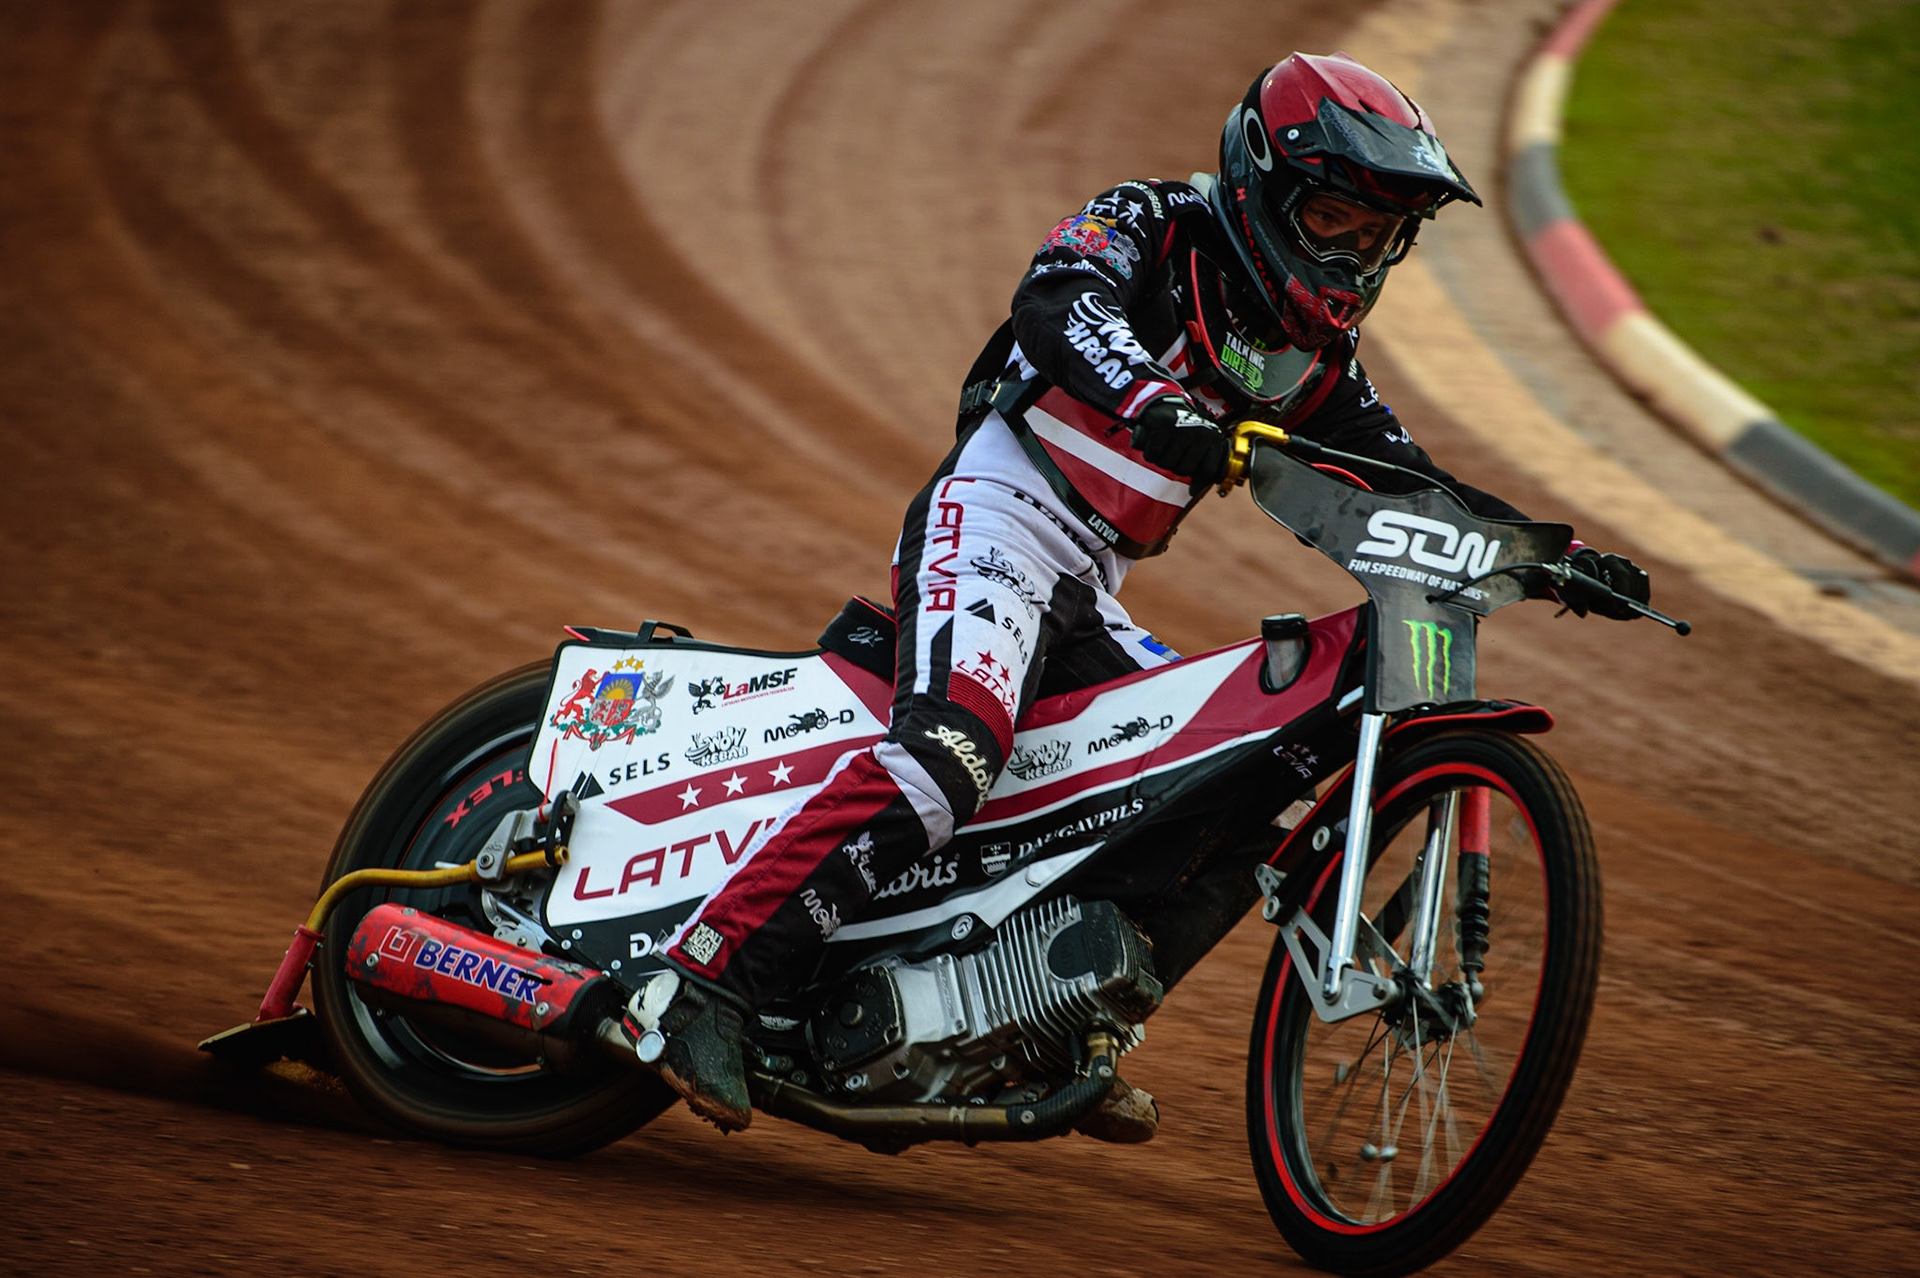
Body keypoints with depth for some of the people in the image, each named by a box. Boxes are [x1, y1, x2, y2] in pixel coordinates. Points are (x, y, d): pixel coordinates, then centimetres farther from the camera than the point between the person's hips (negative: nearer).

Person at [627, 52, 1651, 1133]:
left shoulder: (1316, 353, 16)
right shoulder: (1152, 228, -5)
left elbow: (1408, 487, 20)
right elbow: (1059, 306, -26)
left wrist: (1552, 555, 7)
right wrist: (1156, 405, -45)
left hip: (1087, 597, 9)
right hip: (998, 517, -9)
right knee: (954, 746, -31)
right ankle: (704, 987, -36)